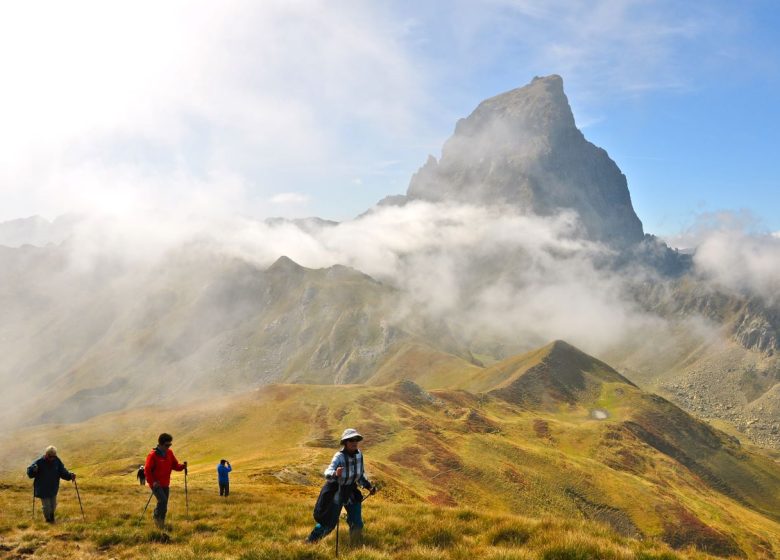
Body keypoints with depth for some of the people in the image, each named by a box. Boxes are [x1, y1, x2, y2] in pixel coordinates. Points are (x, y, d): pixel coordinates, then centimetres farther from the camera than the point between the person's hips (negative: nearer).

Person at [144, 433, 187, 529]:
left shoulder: (169, 453, 3)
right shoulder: (153, 455, -15)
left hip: (165, 484, 6)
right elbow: (147, 470, -13)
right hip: (156, 484, -6)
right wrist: (152, 482, -20)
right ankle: (157, 517, 4)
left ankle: (161, 523, 23)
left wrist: (182, 466, -15)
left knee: (164, 505, 10)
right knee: (162, 500, -20)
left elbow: (175, 465, 6)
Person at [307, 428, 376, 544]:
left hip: (352, 494, 5)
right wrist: (335, 474, -60)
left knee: (357, 524, 1)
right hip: (338, 493, -4)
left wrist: (369, 486, 1)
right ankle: (310, 541, 32)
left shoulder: (358, 454, -7)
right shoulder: (339, 457, -26)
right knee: (328, 523, 7)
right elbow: (327, 474, -39)